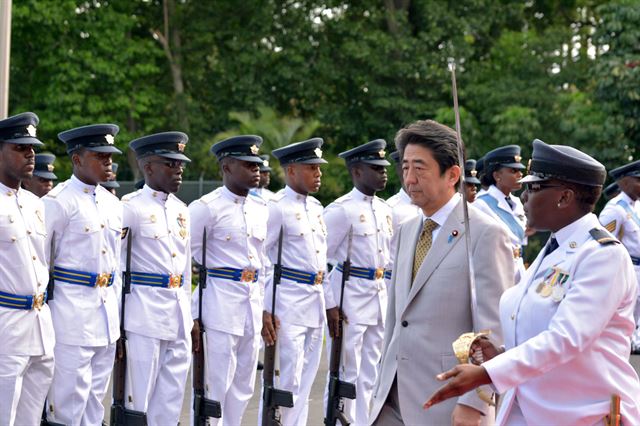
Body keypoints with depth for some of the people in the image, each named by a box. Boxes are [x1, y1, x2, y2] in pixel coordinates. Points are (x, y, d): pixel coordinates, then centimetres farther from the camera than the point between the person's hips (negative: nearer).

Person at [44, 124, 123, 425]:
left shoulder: (113, 203, 13)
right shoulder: (58, 201, -10)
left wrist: (116, 308, 17)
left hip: (107, 315, 7)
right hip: (72, 313, -7)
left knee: (96, 395, 12)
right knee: (68, 399, -4)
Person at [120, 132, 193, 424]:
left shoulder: (181, 210, 14)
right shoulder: (131, 206, -8)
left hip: (179, 316, 7)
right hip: (145, 315, -7)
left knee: (171, 401, 10)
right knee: (138, 397, 0)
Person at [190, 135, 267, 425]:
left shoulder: (261, 208, 11)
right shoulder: (206, 208, -9)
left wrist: (265, 305, 16)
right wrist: (191, 316, -10)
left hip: (253, 306, 7)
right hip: (220, 305, -7)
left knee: (244, 386, 12)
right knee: (215, 385, -3)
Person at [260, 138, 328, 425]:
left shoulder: (316, 207, 15)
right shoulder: (276, 207, -10)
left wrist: (327, 300, 18)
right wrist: (263, 310, -17)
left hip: (315, 304, 8)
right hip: (287, 304, -8)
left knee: (305, 380, 11)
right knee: (285, 380, -7)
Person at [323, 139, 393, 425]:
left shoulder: (384, 209, 12)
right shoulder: (341, 209, -12)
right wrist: (329, 305, -15)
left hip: (380, 301, 7)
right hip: (349, 301, -7)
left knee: (370, 374, 13)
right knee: (346, 373, -1)